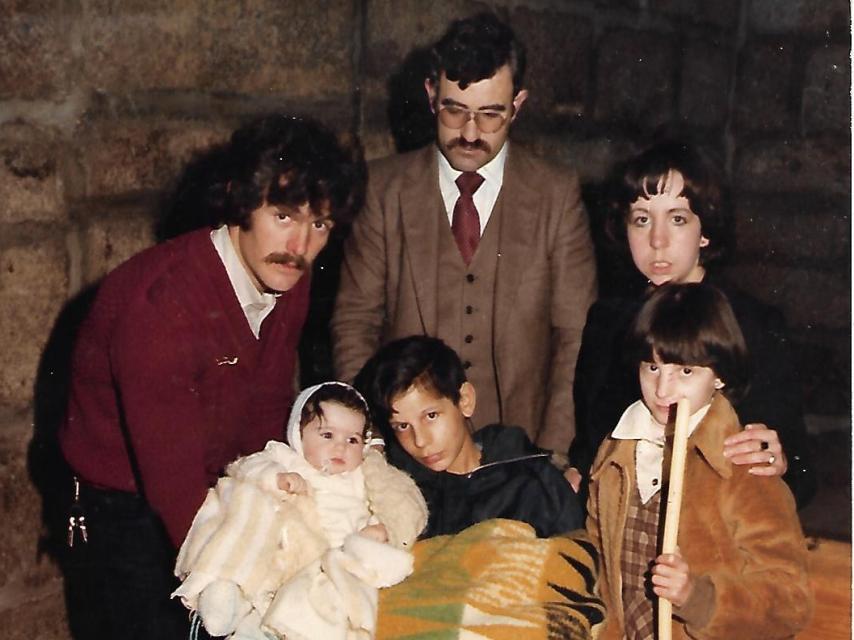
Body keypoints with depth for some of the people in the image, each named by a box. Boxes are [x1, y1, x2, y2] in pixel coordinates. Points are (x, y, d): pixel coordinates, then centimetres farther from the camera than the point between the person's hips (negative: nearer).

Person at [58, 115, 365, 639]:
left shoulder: (288, 278, -6)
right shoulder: (158, 303, -30)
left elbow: (270, 416, 4)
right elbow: (174, 482, -30)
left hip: (223, 501, 6)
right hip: (126, 516, -6)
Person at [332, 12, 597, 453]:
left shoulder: (557, 194, 4)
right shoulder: (384, 188, 5)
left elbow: (576, 335, 3)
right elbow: (355, 321, 5)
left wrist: (554, 458, -6)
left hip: (518, 449, 0)